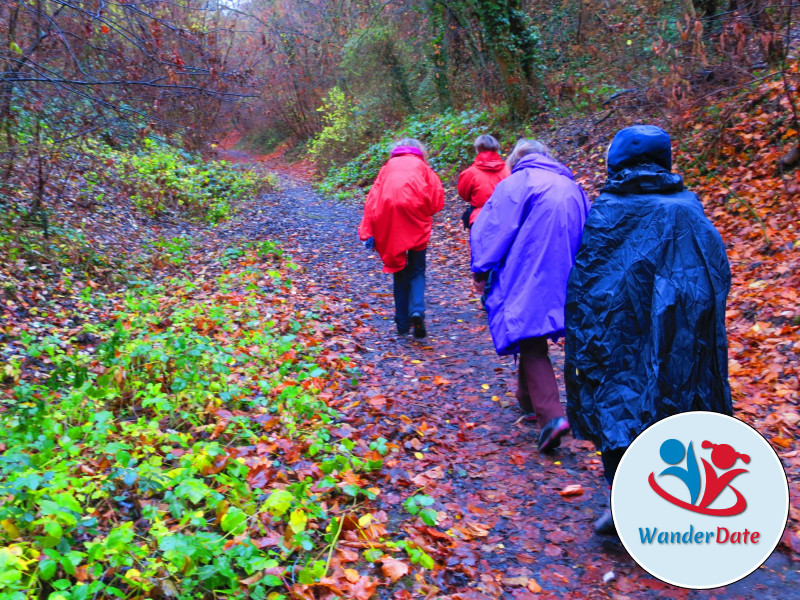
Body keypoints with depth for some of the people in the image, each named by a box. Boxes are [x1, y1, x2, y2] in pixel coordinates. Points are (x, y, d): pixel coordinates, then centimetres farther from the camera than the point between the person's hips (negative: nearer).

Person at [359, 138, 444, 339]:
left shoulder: (388, 167, 18)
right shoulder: (422, 166, 14)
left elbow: (372, 199, 8)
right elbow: (437, 198, 2)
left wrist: (368, 231, 5)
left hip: (389, 223, 2)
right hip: (416, 224, -1)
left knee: (399, 269, 11)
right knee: (417, 270, 8)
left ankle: (402, 322, 11)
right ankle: (417, 309, -18)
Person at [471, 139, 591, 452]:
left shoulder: (517, 183, -3)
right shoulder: (572, 188, 16)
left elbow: (491, 229, -8)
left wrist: (481, 270, 1)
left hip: (527, 280, -6)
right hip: (562, 282, 7)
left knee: (531, 347, -4)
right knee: (533, 340, 22)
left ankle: (551, 415, -17)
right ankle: (529, 401, 35)